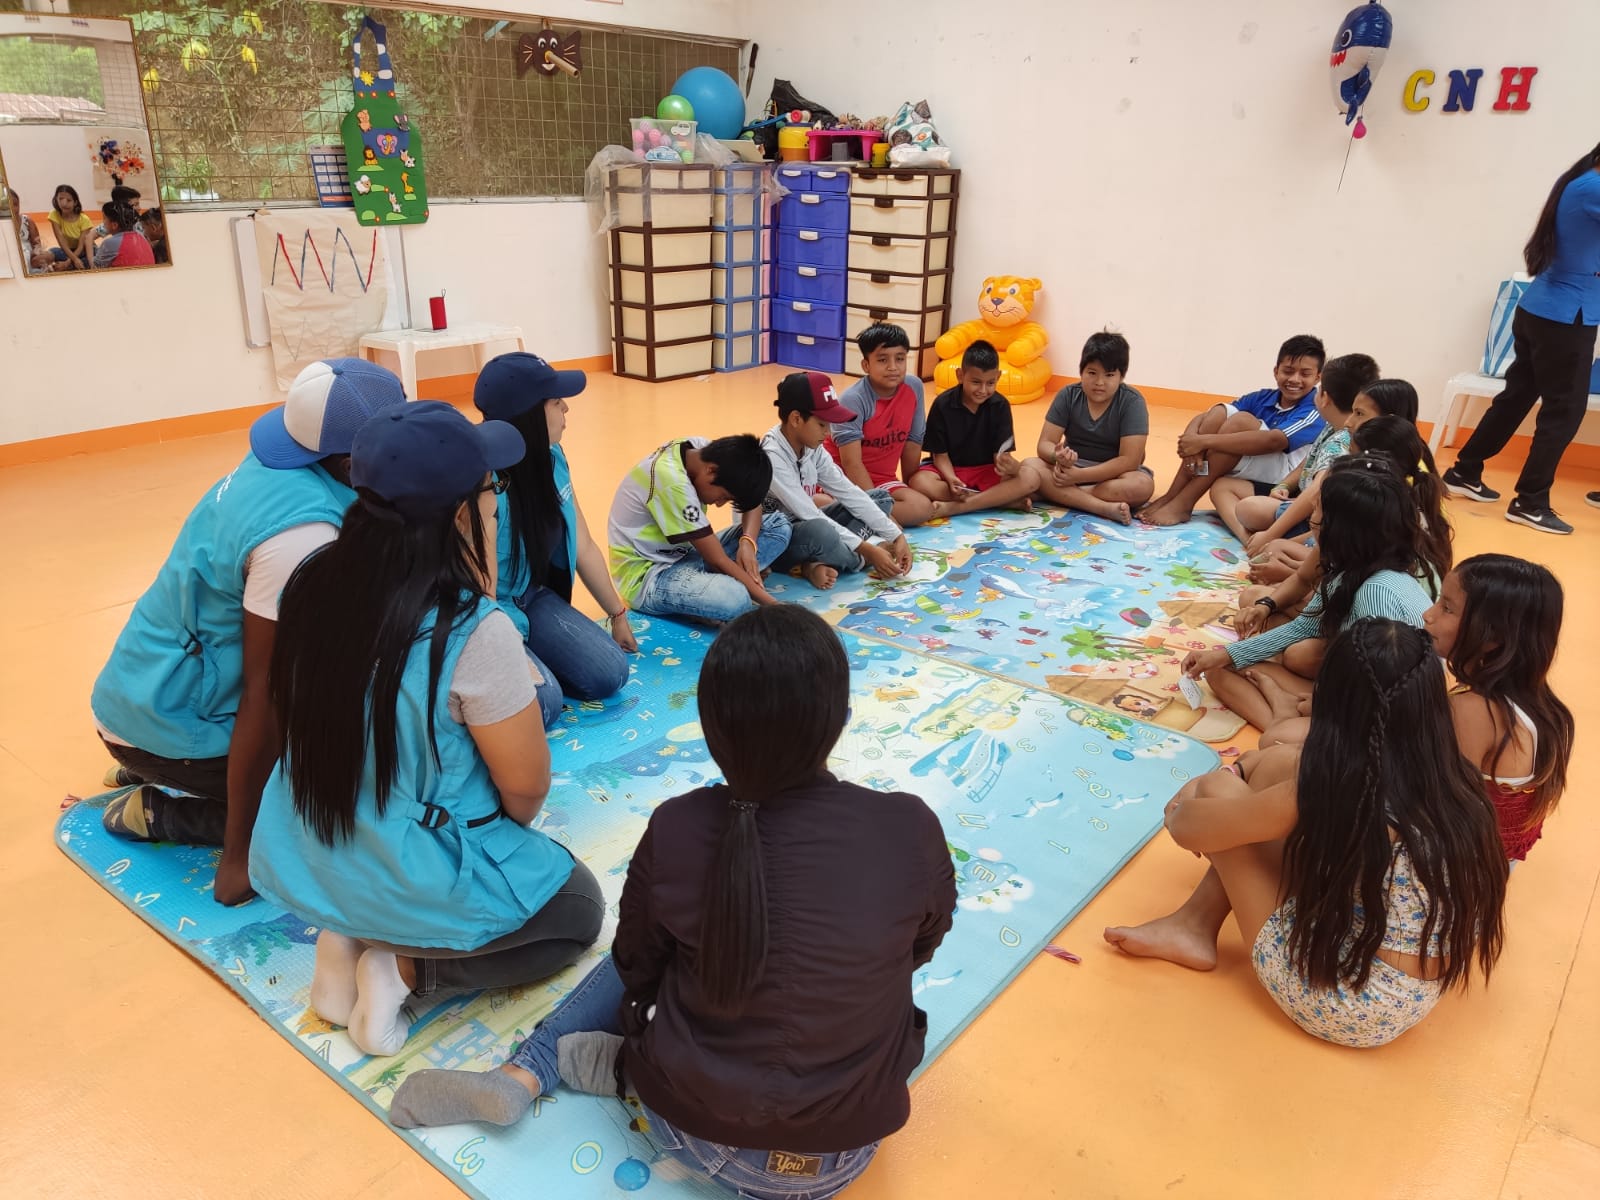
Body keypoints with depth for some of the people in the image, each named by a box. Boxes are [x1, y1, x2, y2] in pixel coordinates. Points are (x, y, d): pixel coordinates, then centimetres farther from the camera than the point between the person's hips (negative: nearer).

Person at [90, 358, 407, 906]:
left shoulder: (277, 464, -5)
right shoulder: (302, 535, -31)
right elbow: (264, 694, -27)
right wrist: (239, 859, -20)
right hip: (170, 722, -8)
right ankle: (156, 812, 3)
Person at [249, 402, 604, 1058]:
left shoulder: (313, 581, -10)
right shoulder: (474, 632, -29)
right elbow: (526, 789, -17)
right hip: (418, 887, -7)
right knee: (578, 906, 21)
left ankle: (352, 939, 12)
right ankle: (404, 966, 2)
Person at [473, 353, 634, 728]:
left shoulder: (551, 459, -6)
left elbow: (583, 548, 5)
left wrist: (618, 614, 13)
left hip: (533, 597, 7)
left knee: (609, 674, -8)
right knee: (543, 702, -24)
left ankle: (534, 662, 15)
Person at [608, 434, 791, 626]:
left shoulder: (704, 450, -6)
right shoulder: (673, 482, -30)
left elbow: (752, 502, 5)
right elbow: (719, 561, -25)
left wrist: (747, 542, -16)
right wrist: (774, 605, -21)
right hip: (647, 575, -10)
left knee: (778, 525, 0)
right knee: (734, 598, -39)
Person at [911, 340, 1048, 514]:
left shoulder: (1000, 405, -7)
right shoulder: (942, 404, -11)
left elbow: (1001, 453, -12)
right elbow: (940, 454, -8)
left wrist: (1011, 466, -37)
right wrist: (950, 479, -30)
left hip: (987, 471, 1)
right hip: (951, 470, -1)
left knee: (1032, 477, -25)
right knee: (919, 482, -36)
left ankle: (952, 507, -29)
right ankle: (1003, 500, -28)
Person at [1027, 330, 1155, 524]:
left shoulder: (1132, 402, -15)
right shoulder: (1068, 395, -7)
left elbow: (1129, 460, -22)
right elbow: (1044, 444, -11)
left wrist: (1079, 476, -29)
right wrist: (1058, 456, -36)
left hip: (1112, 474, -2)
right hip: (1072, 467, 3)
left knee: (1142, 485, -35)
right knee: (1030, 467, -26)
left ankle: (1062, 496, -27)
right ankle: (1105, 508, -36)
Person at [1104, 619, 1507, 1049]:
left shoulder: (1327, 793, -26)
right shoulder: (1460, 786, -8)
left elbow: (1188, 828, -13)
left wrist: (1181, 809, 13)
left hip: (1338, 1003, -6)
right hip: (1415, 1000, 7)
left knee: (1218, 788, -2)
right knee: (1285, 768, 7)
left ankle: (1196, 926, 22)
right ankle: (1195, 922, 16)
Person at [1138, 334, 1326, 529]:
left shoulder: (1316, 411, -12)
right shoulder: (1264, 398, 5)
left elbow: (1273, 441, -31)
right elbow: (1203, 418, -5)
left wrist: (1204, 441, -33)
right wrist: (1193, 441, -29)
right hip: (1250, 476, 6)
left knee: (1241, 420, -25)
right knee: (1219, 413, -12)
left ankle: (1182, 504, -25)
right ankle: (1171, 497, -16)